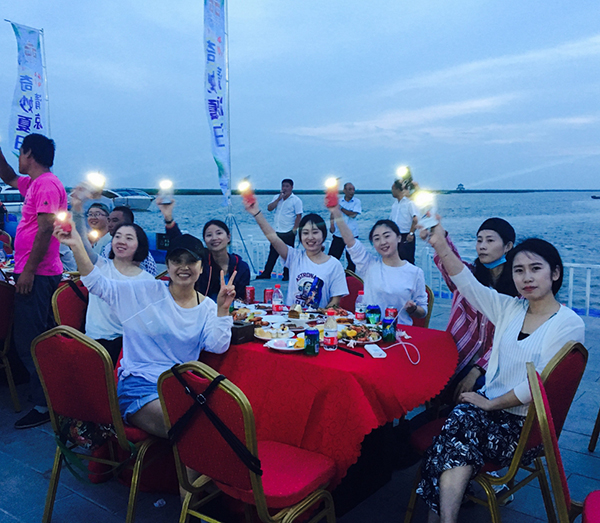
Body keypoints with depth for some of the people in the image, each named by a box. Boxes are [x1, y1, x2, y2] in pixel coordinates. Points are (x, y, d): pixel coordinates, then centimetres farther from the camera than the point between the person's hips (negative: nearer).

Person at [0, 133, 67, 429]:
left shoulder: (46, 184, -14)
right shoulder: (33, 183, 17)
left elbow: (46, 228, -22)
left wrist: (29, 269, -22)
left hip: (37, 275, -10)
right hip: (36, 274, 10)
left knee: (29, 341, -8)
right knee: (36, 339, 17)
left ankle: (44, 406, -2)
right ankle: (46, 395, 28)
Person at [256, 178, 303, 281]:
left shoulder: (296, 200, -5)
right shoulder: (277, 197, 12)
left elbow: (299, 216, -9)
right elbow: (269, 208, 0)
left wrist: (294, 229, -14)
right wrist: (279, 199, -8)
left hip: (288, 233, -5)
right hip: (277, 231, 5)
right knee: (272, 253, 9)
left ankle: (287, 275, 12)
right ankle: (266, 273, 14)